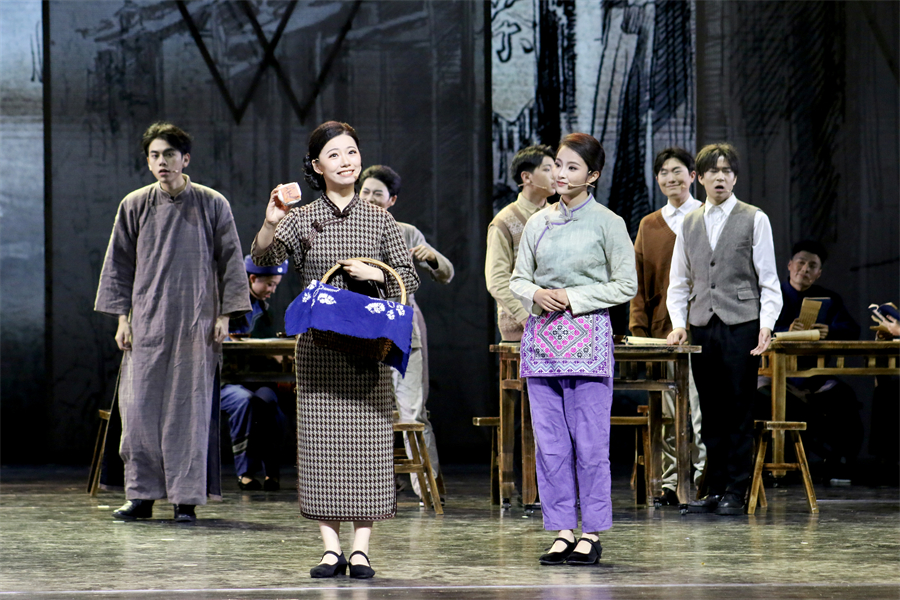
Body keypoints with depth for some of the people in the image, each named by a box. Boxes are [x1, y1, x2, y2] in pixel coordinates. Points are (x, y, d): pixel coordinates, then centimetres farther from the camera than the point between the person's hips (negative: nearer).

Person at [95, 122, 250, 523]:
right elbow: (118, 264, 10)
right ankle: (141, 494, 8)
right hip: (147, 323, 2)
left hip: (196, 324, -2)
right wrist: (122, 317, 4)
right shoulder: (134, 206, 5)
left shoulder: (213, 205, 2)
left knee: (191, 407, -2)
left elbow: (231, 263, 5)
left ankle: (187, 497, 2)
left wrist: (225, 315, -1)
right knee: (140, 407, -1)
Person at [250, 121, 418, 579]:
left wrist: (375, 275, -9)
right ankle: (331, 548, 4)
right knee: (321, 439, -1)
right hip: (317, 345, 0)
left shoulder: (379, 220, 7)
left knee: (367, 440, -2)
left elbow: (409, 280, 9)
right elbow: (263, 260, -9)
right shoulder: (301, 219, 5)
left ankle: (360, 548, 2)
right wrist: (269, 224, -26)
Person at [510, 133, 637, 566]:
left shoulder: (607, 223, -1)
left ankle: (592, 532, 4)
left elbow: (625, 285, -2)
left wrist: (573, 297, -10)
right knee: (549, 439, 3)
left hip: (587, 335, -4)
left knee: (590, 440, -4)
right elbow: (518, 279, 16)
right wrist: (536, 295, -7)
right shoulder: (538, 223, 11)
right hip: (541, 334, 4)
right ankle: (562, 530, 9)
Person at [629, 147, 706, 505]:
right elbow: (640, 281, 15)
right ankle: (671, 485, 7)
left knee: (699, 410, -9)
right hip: (662, 329, 4)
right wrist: (639, 326, 4)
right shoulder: (649, 226, 17)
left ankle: (701, 484, -5)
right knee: (668, 412, 4)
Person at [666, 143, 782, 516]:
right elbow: (679, 282, 16)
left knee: (739, 414, -3)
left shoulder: (754, 220, 3)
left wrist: (766, 326, -10)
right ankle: (714, 490, 12)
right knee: (711, 414, 6)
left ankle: (736, 494, 0)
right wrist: (678, 323, 2)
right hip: (702, 329, 4)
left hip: (741, 327, -4)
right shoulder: (689, 224, 14)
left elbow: (768, 279, 1)